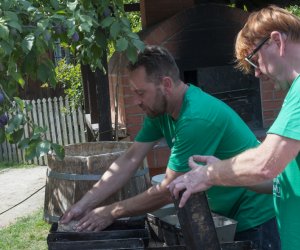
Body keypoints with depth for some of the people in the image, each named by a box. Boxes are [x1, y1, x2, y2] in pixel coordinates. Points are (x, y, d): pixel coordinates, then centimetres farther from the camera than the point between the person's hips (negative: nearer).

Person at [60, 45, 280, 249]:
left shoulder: (197, 117, -29)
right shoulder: (159, 109, -3)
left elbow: (168, 191, -25)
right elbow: (129, 161, -3)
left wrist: (112, 212, -16)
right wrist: (83, 205, -9)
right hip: (225, 213, 8)